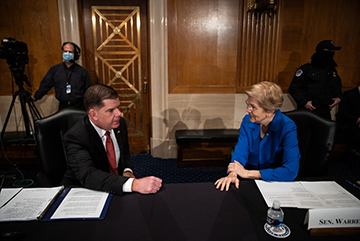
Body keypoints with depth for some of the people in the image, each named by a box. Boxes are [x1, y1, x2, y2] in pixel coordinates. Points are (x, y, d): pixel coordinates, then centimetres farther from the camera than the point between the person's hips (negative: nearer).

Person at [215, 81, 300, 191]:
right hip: (250, 180, 4)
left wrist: (247, 173, -26)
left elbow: (291, 172, -26)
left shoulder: (288, 128, -18)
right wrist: (232, 174, -31)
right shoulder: (247, 121, -4)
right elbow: (240, 152, -9)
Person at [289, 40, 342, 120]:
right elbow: (293, 88, -8)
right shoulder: (306, 69, -6)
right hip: (307, 112, -6)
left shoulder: (332, 70, 14)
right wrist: (304, 102, -14)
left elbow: (338, 85, 31)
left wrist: (338, 97, 12)